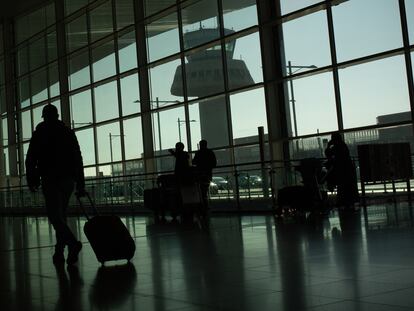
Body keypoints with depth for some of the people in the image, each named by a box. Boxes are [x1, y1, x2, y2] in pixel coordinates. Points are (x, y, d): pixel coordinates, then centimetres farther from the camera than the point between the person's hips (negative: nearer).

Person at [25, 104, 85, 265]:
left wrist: (31, 181, 0)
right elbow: (78, 159, 9)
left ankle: (72, 243, -29)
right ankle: (59, 252, 13)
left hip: (50, 179, -4)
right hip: (68, 178, 5)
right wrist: (80, 184, 10)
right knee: (61, 214, 14)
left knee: (55, 215, -7)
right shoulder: (68, 132, 12)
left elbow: (31, 159, -5)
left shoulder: (39, 133, 2)